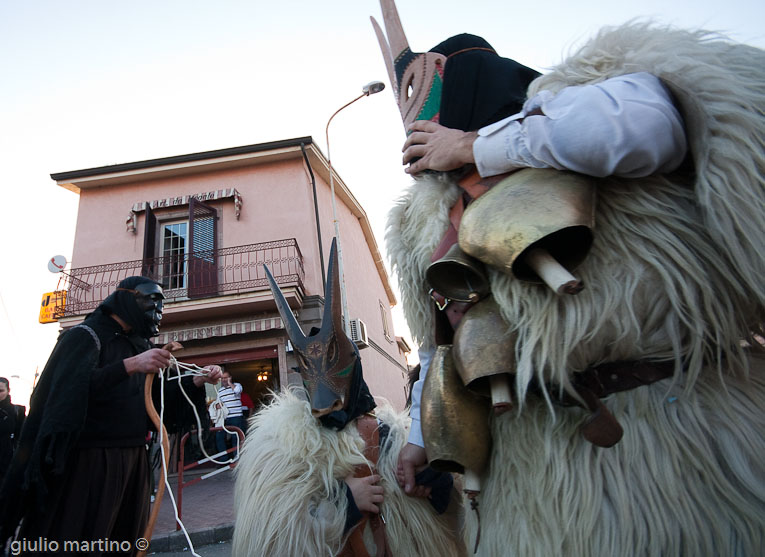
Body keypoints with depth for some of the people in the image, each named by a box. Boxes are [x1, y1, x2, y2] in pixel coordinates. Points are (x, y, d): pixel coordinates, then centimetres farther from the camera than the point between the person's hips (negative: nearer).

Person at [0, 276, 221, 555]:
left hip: (133, 457, 7)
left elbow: (156, 395, 15)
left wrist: (198, 381, 0)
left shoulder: (139, 344, 14)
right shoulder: (85, 336, -8)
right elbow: (72, 388, -23)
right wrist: (130, 365, -33)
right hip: (89, 458, -7)